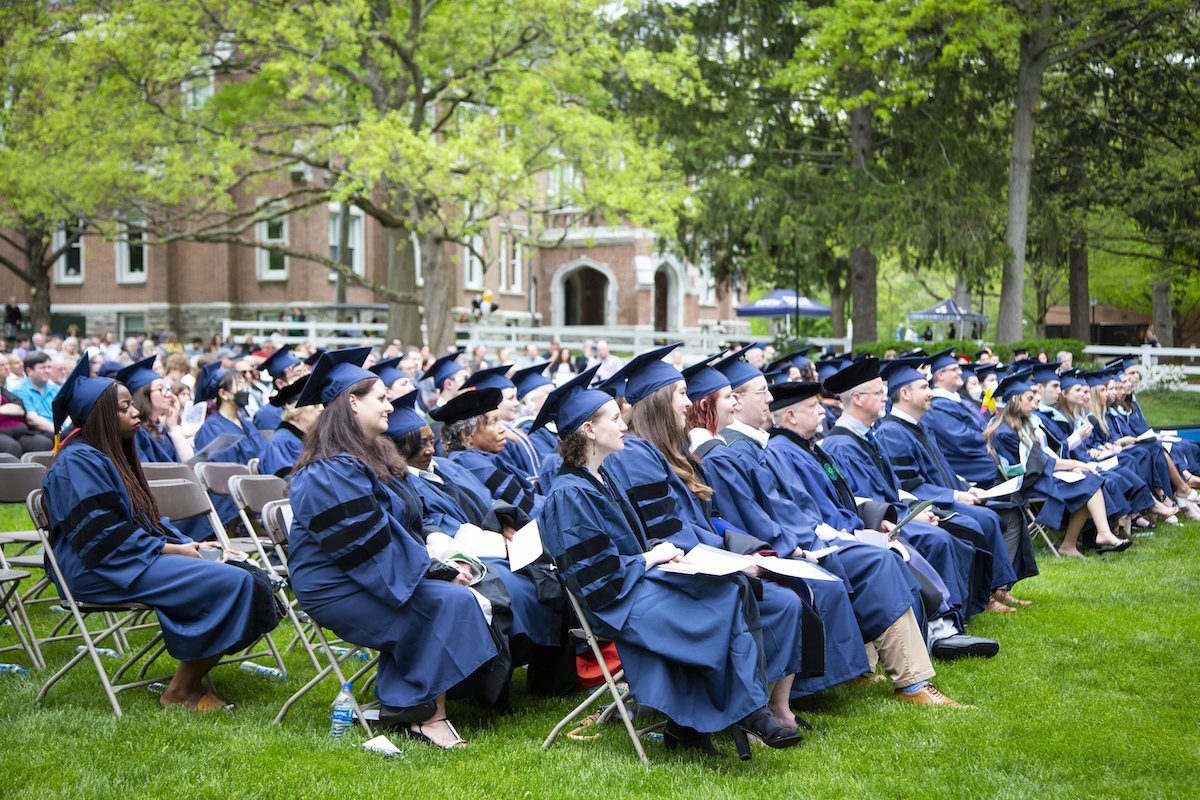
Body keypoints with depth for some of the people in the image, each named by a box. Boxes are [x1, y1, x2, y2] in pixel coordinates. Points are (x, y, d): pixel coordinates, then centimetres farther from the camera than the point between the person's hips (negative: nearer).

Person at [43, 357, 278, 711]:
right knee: (232, 582, -24)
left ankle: (191, 678, -5)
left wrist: (187, 543, 5)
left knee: (249, 574, -6)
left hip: (136, 556, 10)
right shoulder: (77, 461, -10)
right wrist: (171, 548, -15)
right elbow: (101, 535, -18)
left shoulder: (113, 454, 20)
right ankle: (180, 691, -14)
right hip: (106, 572, -10)